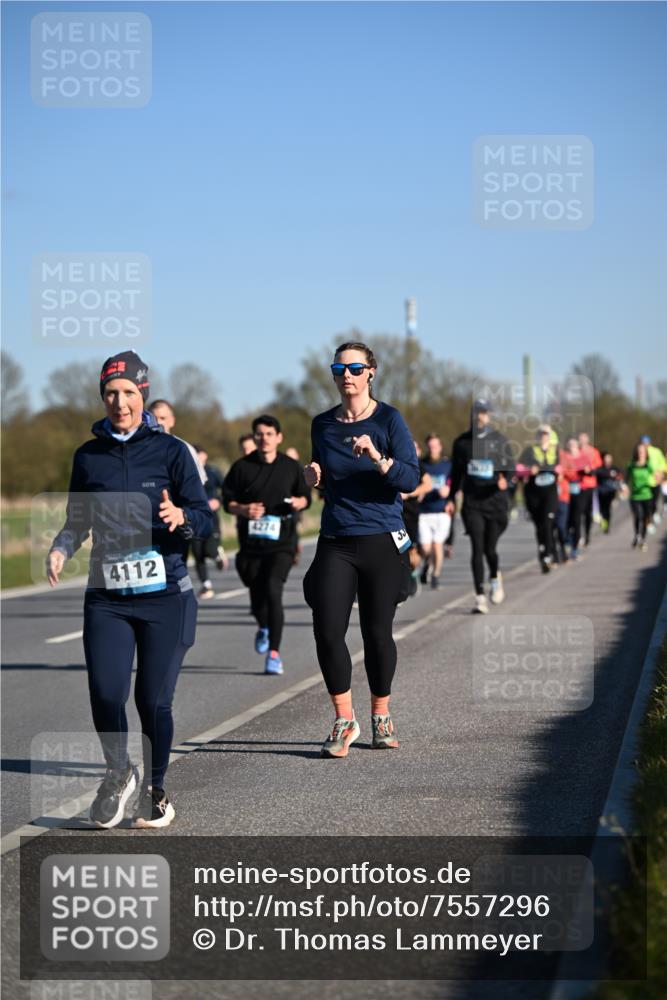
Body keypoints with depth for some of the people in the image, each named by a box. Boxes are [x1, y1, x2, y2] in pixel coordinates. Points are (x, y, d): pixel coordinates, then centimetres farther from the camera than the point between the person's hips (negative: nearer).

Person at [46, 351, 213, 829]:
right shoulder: (88, 456, 9)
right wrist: (61, 548, 0)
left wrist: (181, 517, -23)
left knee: (153, 700, -2)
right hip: (107, 598, 2)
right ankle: (118, 773, 18)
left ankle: (156, 792, 22)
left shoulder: (170, 450, 1)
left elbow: (205, 521, -1)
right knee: (106, 695, -11)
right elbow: (78, 520, 20)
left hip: (164, 596, -2)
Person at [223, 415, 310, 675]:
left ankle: (274, 652, -13)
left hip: (282, 541, -1)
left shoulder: (291, 467, 5)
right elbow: (228, 500, 6)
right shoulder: (241, 467, 2)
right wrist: (243, 510, -14)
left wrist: (299, 502, -8)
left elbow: (305, 497, 15)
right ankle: (263, 628, 45)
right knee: (257, 595, 8)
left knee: (272, 590, -19)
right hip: (251, 541, 1)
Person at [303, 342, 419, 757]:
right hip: (335, 541, 3)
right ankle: (344, 721, 4)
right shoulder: (322, 425, 10)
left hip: (381, 540, -3)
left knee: (378, 633, 3)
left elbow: (411, 479, -12)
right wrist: (315, 477, 2)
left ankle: (381, 717, 23)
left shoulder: (389, 419, -3)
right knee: (327, 632, -9)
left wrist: (377, 457, -27)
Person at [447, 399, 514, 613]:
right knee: (477, 548, -8)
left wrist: (504, 478, -22)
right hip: (472, 502, 1)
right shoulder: (462, 441, 9)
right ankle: (480, 597, -6)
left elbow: (509, 465, 0)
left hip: (495, 501, -1)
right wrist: (451, 498, 14)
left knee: (490, 548, 1)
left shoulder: (499, 440, 4)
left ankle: (496, 579, 34)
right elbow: (456, 472, 18)